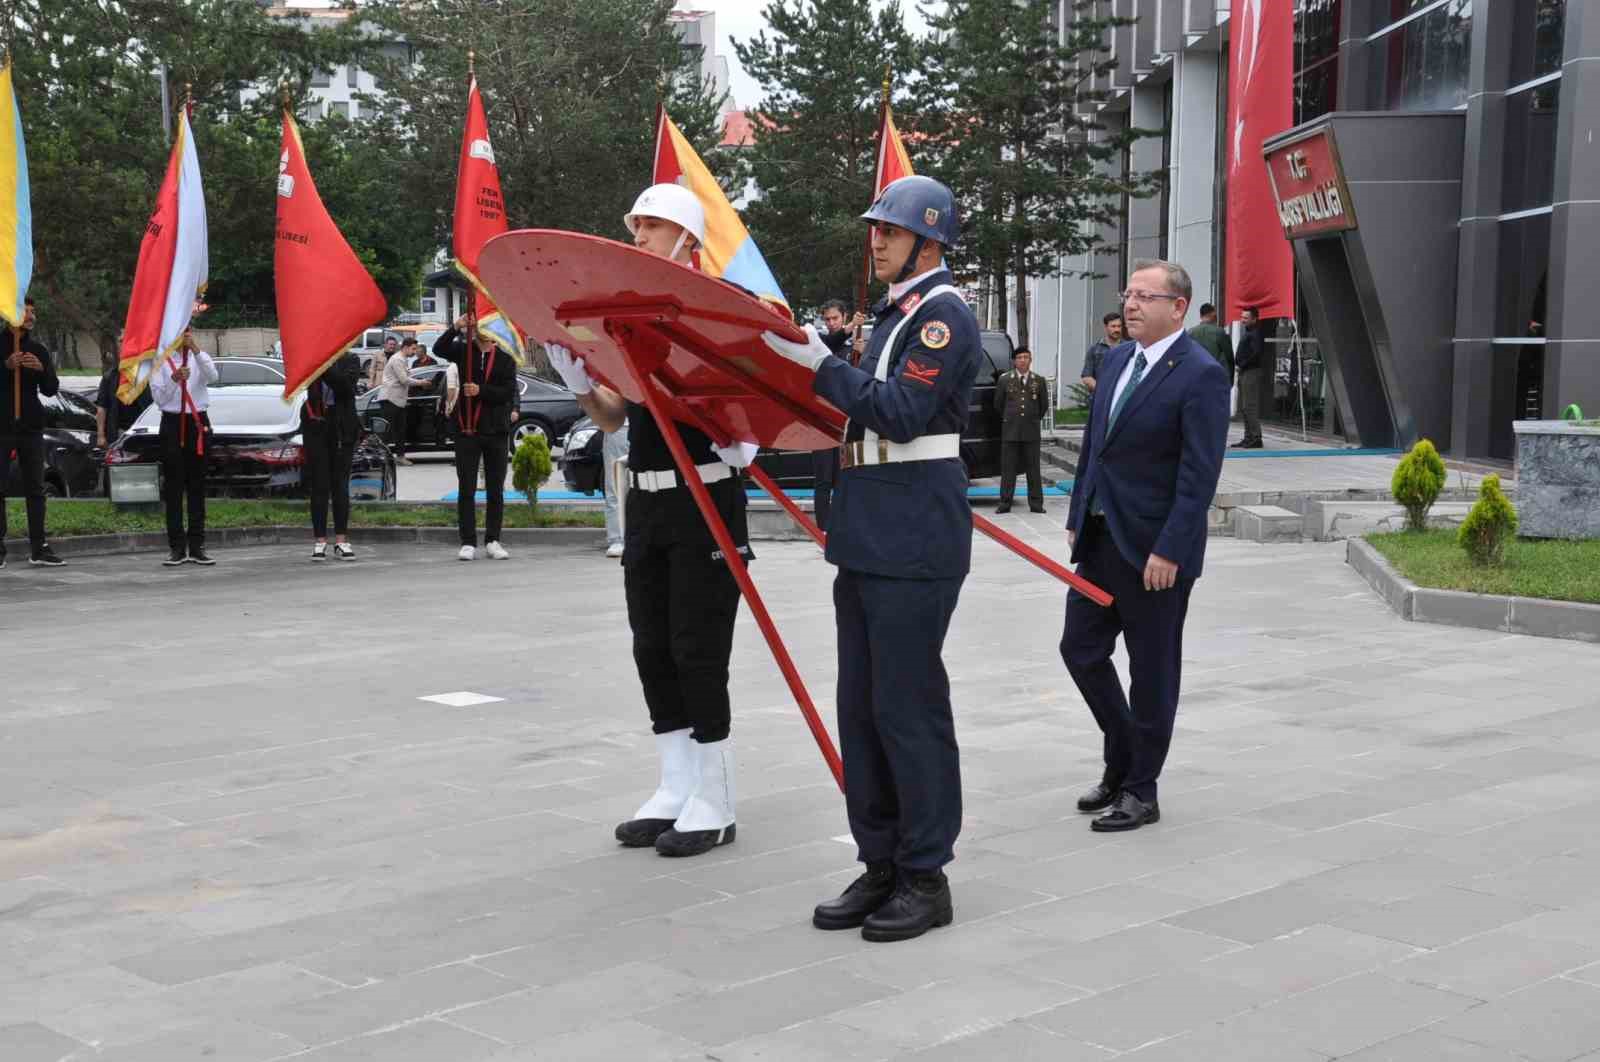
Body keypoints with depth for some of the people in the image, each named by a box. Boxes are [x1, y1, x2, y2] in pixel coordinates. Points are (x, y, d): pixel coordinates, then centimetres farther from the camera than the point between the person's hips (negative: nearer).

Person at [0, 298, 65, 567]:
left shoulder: (38, 349, 11)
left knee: (35, 488, 4)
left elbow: (51, 389, 7)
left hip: (31, 427, 4)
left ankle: (39, 547, 8)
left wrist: (41, 369, -12)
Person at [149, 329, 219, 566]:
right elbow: (159, 397, -5)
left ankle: (197, 546, 8)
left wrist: (195, 350, -27)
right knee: (174, 487, -1)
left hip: (198, 423, 1)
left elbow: (212, 377, -14)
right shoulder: (161, 361, 4)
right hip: (173, 423, -1)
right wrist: (174, 378, -22)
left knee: (197, 486, 4)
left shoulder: (200, 357, 8)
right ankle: (176, 547, 2)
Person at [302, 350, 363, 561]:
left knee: (340, 484, 3)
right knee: (319, 485, 1)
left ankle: (341, 540, 9)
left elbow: (345, 385, -16)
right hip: (316, 426, 1)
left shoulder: (349, 360, 0)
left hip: (341, 428, -1)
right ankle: (320, 540, 5)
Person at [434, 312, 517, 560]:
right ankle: (468, 542, 3)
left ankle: (493, 541, 14)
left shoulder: (505, 358, 4)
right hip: (467, 429, 0)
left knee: (495, 490, 6)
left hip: (496, 430, 0)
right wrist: (455, 328, -24)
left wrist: (481, 391, -16)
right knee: (466, 489, -1)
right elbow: (439, 348, -11)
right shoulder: (464, 351, 7)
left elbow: (509, 392, -4)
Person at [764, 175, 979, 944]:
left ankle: (926, 879, 6)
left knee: (908, 710, -4)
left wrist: (822, 365, -20)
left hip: (915, 547, -9)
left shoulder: (945, 315, -10)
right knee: (861, 711, 11)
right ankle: (881, 867, 19)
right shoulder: (897, 313, 18)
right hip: (869, 541, 9)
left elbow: (903, 413, -21)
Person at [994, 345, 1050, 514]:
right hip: (1010, 431, 0)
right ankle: (1005, 503, 5)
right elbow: (998, 404, 11)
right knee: (1008, 468, 1)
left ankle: (1036, 504, 7)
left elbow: (1044, 405, 15)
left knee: (1033, 468, 3)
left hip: (1031, 431, 1)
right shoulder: (1005, 380, 2)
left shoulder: (1039, 381, 5)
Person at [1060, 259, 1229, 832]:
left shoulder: (1201, 375, -14)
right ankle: (1121, 761, 29)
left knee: (1152, 671, 4)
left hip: (1153, 550, -7)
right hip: (1099, 538, 8)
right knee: (1081, 650, 11)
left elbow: (1199, 475, -18)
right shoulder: (1117, 358, 10)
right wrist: (1077, 517, 14)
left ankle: (1140, 791, 16)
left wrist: (1169, 551, -21)